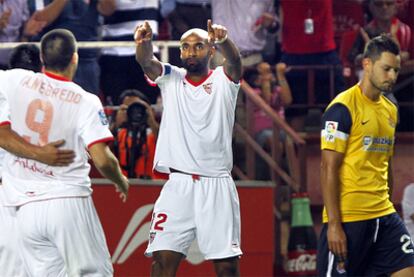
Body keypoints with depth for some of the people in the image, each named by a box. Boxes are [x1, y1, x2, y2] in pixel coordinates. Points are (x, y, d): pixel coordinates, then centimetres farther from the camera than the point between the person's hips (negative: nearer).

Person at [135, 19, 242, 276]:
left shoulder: (224, 80, 4)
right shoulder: (171, 79, 9)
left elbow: (235, 60, -18)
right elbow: (147, 62, -10)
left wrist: (223, 40, -42)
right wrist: (144, 42, -35)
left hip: (217, 185, -1)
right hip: (178, 185, 1)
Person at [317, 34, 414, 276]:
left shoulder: (390, 110, 15)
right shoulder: (343, 108, -10)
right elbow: (329, 168, -13)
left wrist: (389, 210, 19)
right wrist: (334, 224, -18)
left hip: (384, 216, 7)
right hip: (348, 218, -7)